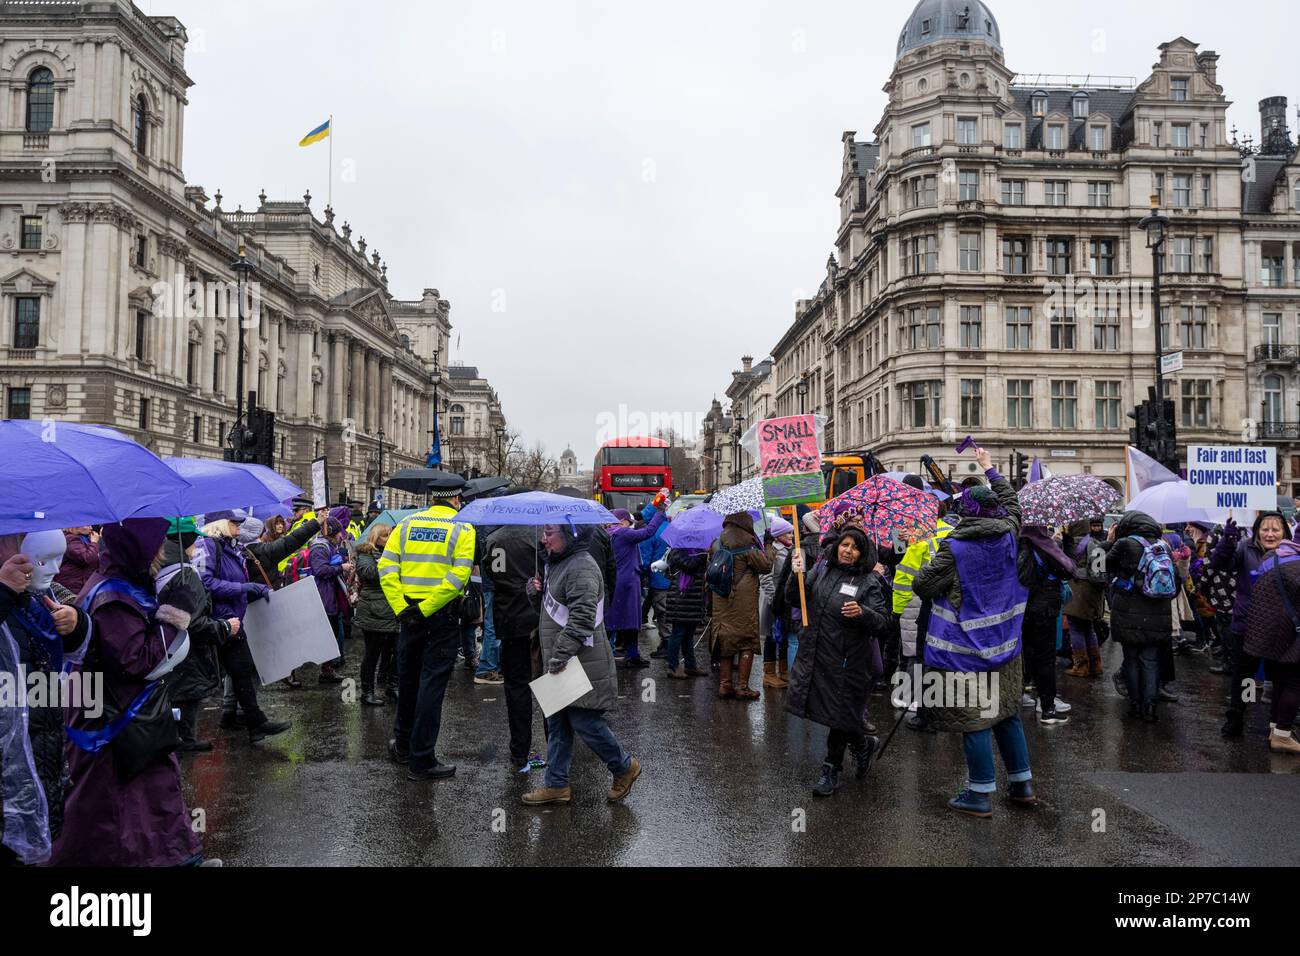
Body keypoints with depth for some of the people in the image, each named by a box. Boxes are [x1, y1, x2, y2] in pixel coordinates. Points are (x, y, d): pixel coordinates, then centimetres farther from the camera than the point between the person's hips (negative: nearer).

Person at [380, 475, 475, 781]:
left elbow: (386, 567, -3)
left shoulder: (406, 525, 7)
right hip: (443, 618, -4)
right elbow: (458, 576, -18)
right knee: (432, 685, 0)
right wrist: (426, 608, -17)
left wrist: (400, 606, -7)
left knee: (407, 681, 18)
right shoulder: (462, 530, -6)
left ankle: (403, 744, 34)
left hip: (408, 615, 5)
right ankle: (421, 760, 3)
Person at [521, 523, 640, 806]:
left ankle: (625, 767, 19)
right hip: (559, 665, 10)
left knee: (584, 721, -2)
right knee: (557, 724, 12)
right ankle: (557, 785, 21)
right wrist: (537, 594, 3)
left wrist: (561, 654, -27)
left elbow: (582, 619, -26)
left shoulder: (582, 568, -19)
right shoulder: (557, 564, 14)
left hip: (582, 664, -10)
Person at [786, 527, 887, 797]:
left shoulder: (869, 581, -7)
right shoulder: (822, 569, 5)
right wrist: (797, 576, -13)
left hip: (847, 661, -5)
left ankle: (831, 771, 26)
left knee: (839, 716, 5)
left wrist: (862, 613, -32)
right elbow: (793, 599, 6)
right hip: (814, 655, 5)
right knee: (825, 709, 12)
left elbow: (883, 623, -13)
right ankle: (863, 745, 37)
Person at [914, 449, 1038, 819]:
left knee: (974, 720, 0)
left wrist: (932, 566, 9)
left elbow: (921, 586, -11)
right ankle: (1023, 785, 26)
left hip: (965, 649, -6)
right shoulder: (1008, 535, 0)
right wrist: (989, 468, 32)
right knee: (1007, 713, 17)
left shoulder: (955, 548, -15)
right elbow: (1012, 500, 21)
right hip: (1004, 645, 6)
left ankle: (980, 795, 7)